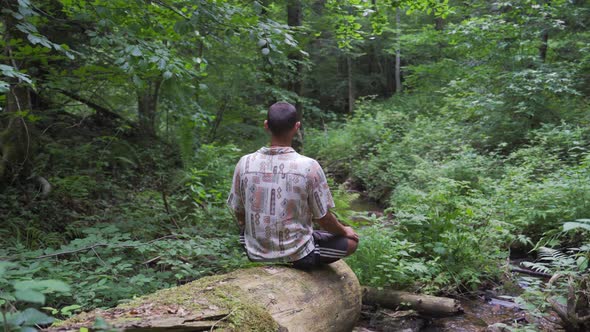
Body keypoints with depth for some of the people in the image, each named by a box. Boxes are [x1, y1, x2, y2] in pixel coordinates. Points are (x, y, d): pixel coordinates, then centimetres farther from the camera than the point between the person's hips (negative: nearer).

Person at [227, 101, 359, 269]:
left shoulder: (245, 163, -11)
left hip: (255, 254, 4)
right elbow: (323, 219, -10)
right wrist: (344, 231, 12)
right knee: (351, 240, 18)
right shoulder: (309, 167, -20)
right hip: (297, 256, -3)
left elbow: (239, 214, 1)